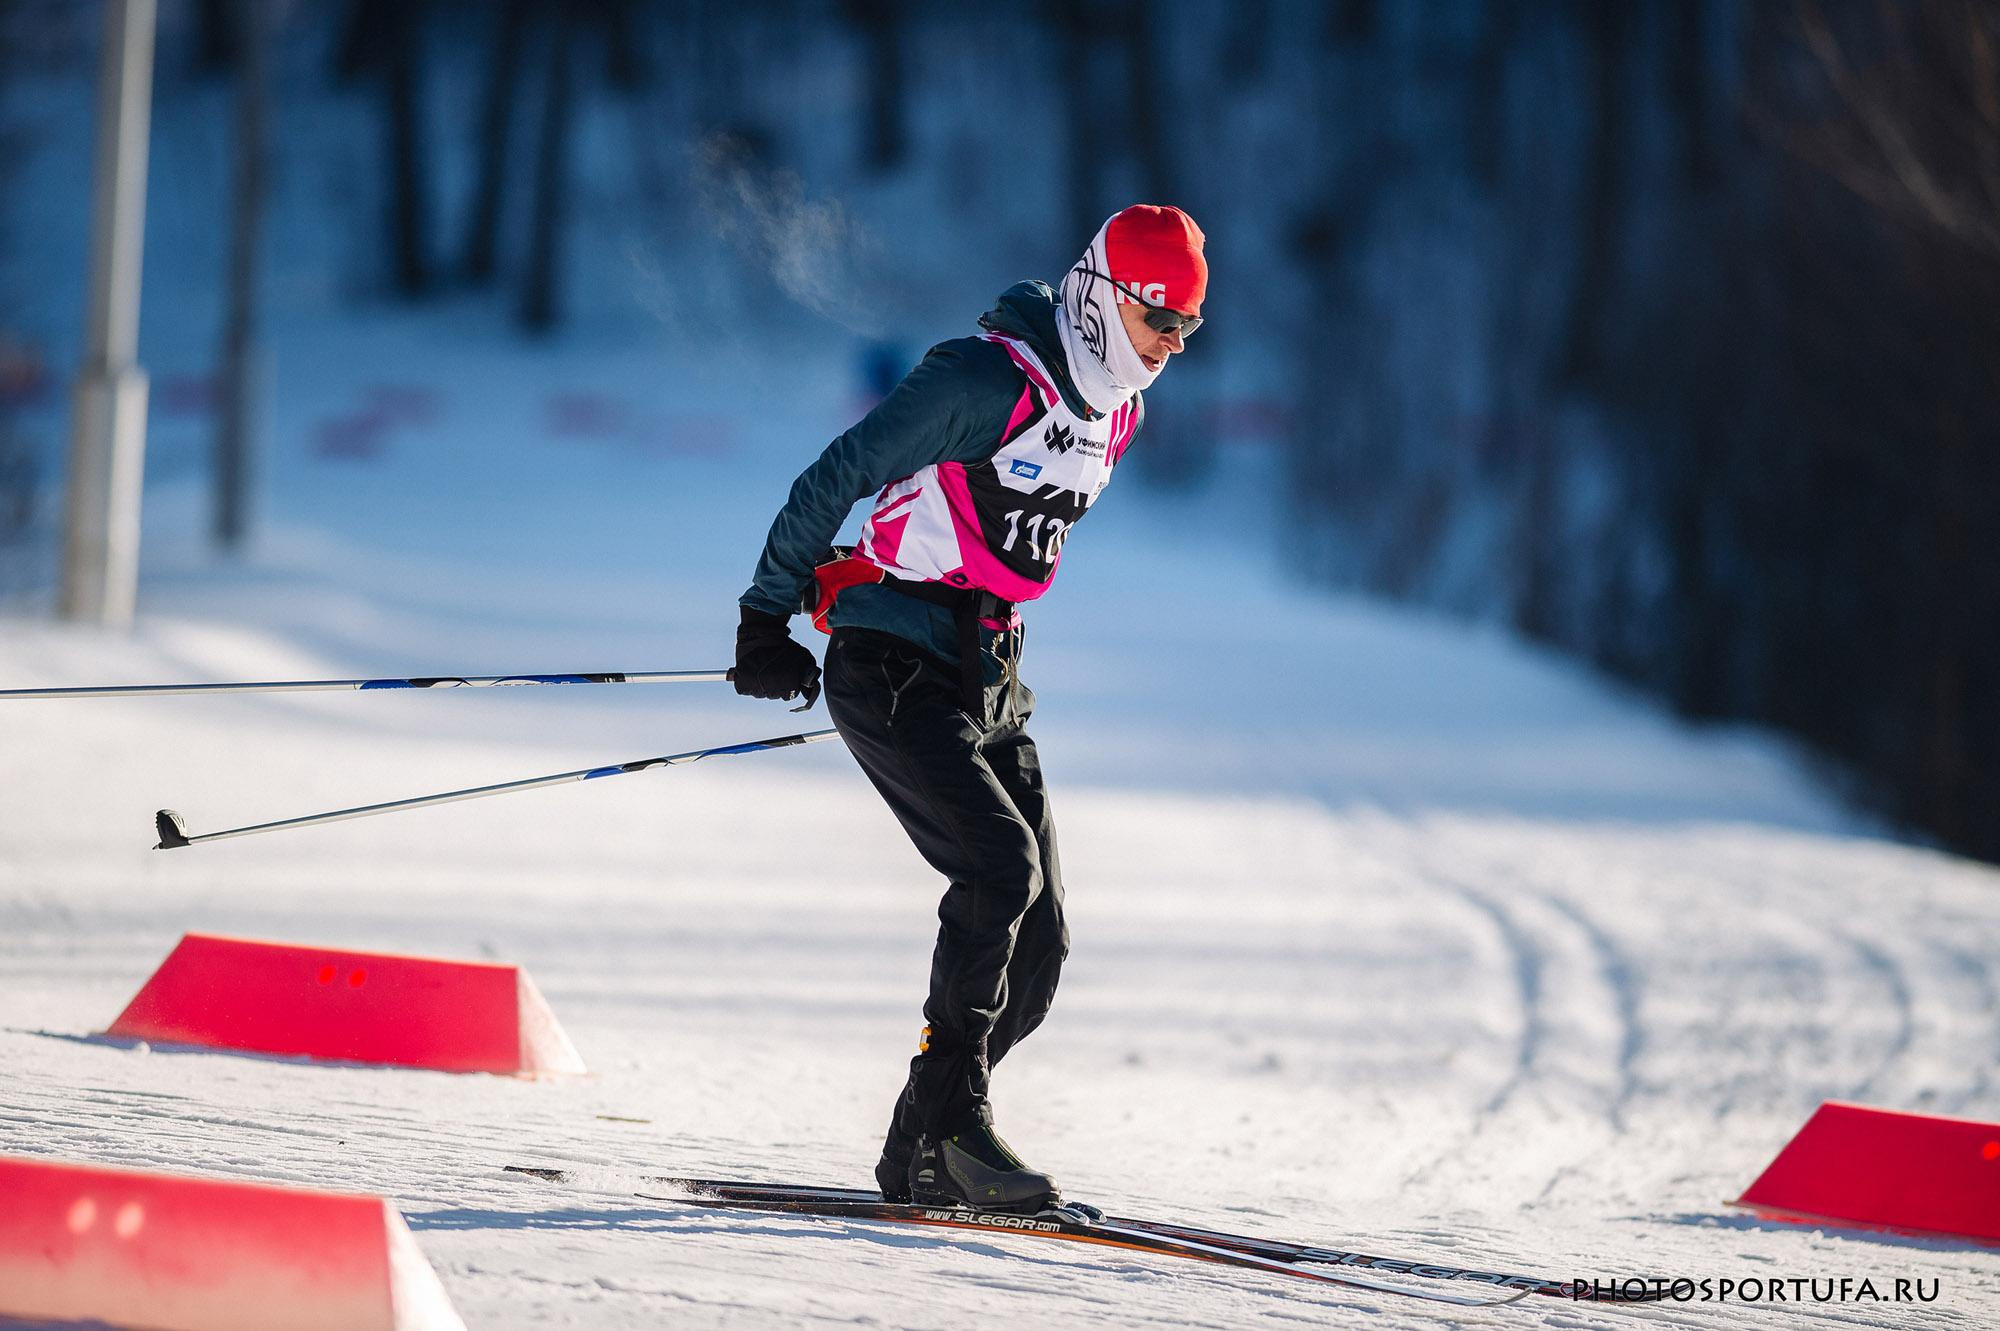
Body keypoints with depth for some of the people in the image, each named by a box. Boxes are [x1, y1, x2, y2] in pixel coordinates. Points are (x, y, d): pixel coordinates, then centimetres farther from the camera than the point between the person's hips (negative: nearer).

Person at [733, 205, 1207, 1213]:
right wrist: (768, 617, -10)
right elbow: (836, 478, -12)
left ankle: (922, 1154, 7)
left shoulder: (1116, 416, 11)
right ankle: (948, 1119, -23)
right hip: (890, 671, -8)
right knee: (1001, 866, -25)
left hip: (984, 688, 8)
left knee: (1037, 938, 0)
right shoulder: (985, 379, -16)